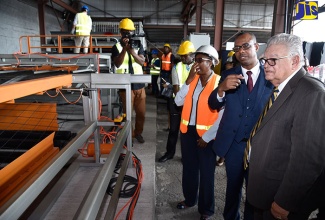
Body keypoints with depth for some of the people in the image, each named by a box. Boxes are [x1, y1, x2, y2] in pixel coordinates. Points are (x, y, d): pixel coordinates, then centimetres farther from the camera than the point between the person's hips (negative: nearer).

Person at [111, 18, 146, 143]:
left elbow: (142, 62, -4)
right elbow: (117, 64, -13)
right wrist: (124, 49, -23)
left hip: (139, 84, 3)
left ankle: (138, 132, 29)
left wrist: (132, 51, -21)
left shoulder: (138, 45, 9)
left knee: (141, 112, 10)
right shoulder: (117, 47, 1)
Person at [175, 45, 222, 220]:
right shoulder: (192, 80, 3)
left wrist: (207, 137, -13)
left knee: (206, 173, 11)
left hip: (206, 135, -5)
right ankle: (189, 199, 44)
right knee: (189, 168, 20)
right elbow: (179, 102, -5)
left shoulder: (219, 83, -14)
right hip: (188, 131, 5)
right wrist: (189, 80, -13)